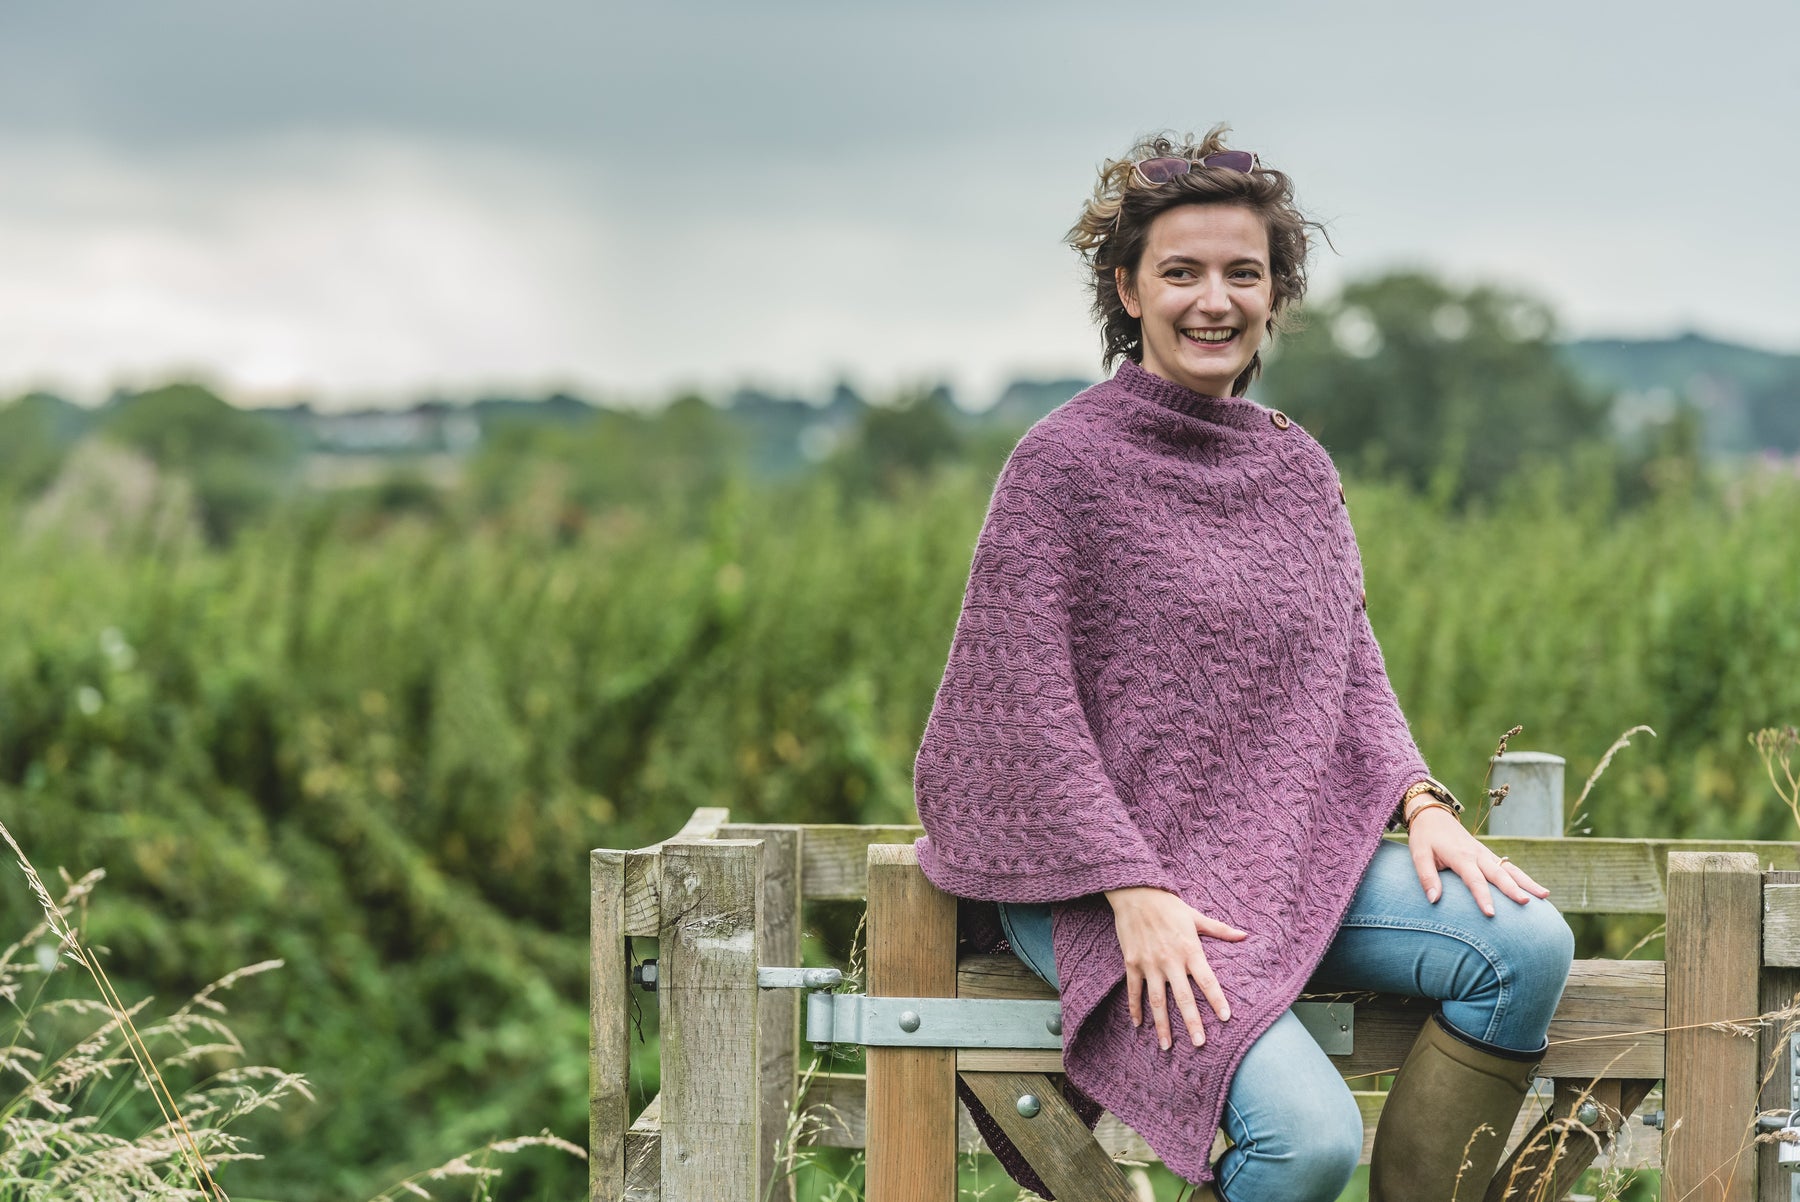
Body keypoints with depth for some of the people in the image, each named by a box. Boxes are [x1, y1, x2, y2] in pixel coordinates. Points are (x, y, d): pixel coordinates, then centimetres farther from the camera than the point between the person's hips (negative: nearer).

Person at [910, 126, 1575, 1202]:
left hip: (1287, 857, 7)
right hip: (1101, 879, -7)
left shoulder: (1299, 468, 13)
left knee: (1529, 943, -15)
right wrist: (1136, 893, -19)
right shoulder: (1064, 461, -7)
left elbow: (1351, 668, 16)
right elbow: (1030, 703, -12)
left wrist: (1419, 802, -3)